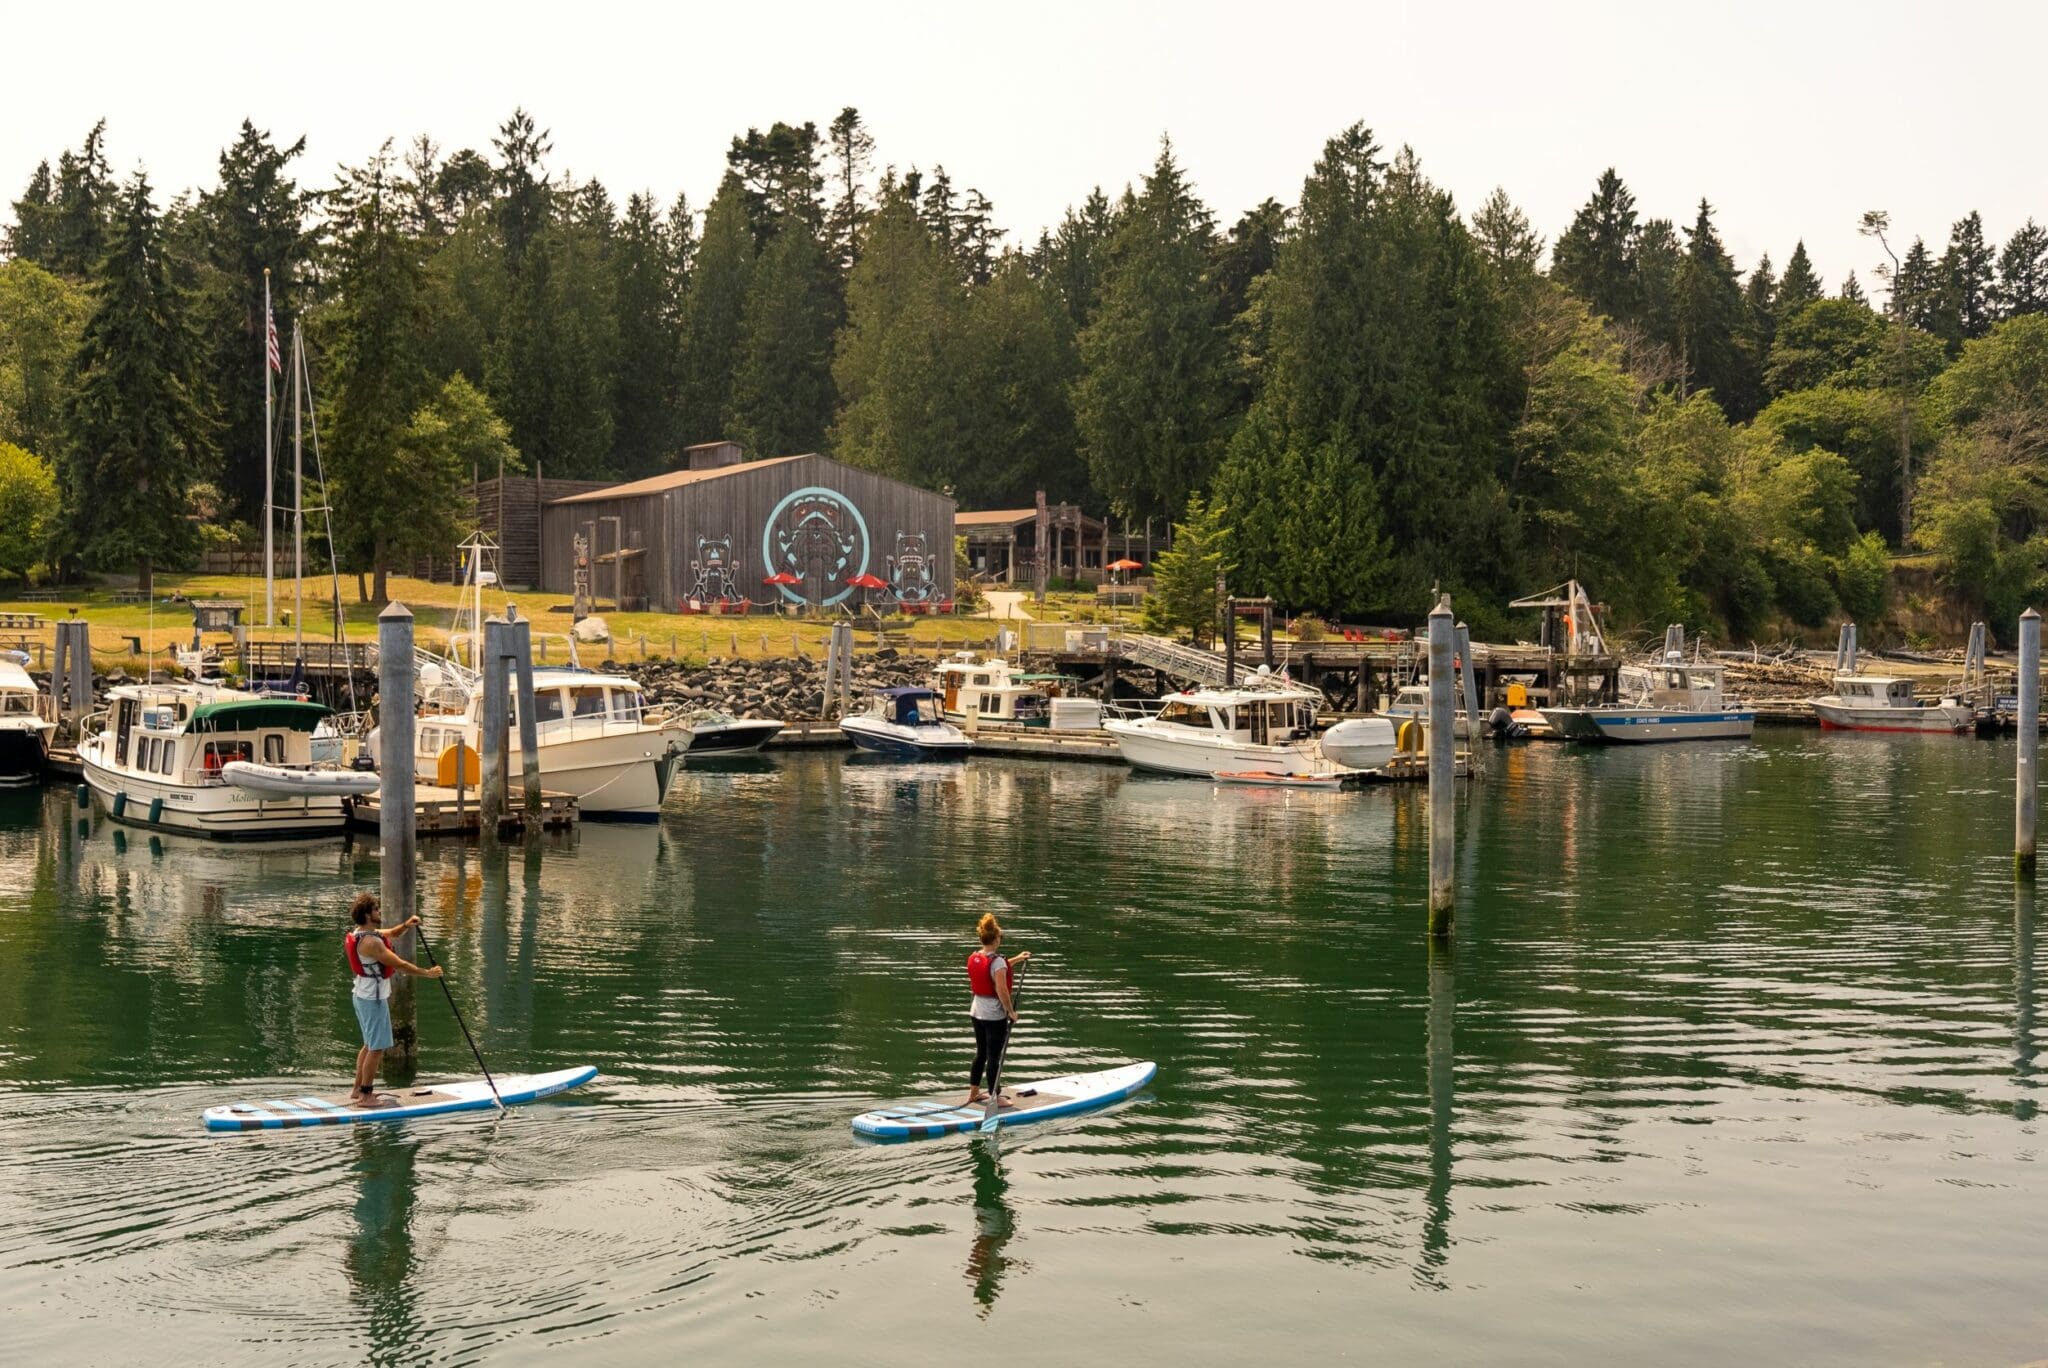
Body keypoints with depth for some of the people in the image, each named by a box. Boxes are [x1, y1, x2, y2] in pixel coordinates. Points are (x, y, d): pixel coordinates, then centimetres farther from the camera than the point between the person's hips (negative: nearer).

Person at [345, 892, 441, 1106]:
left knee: (369, 1045, 20)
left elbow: (391, 933, 19)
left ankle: (358, 1090, 27)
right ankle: (366, 1096, 0)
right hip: (373, 998, -10)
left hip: (364, 995, 10)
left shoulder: (364, 932, 6)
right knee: (377, 1048, -4)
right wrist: (428, 973, -13)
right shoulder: (370, 942, -24)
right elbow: (400, 965, -23)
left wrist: (406, 925, -4)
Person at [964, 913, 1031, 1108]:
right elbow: (1001, 991, -24)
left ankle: (973, 1092, 27)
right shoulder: (997, 961, -21)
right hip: (994, 1014, -8)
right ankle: (995, 1097, 8)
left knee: (981, 1053, 19)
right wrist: (1011, 1011, -12)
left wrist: (1016, 960, 27)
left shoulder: (974, 958, 3)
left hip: (977, 1010, 8)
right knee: (994, 1056, 1)